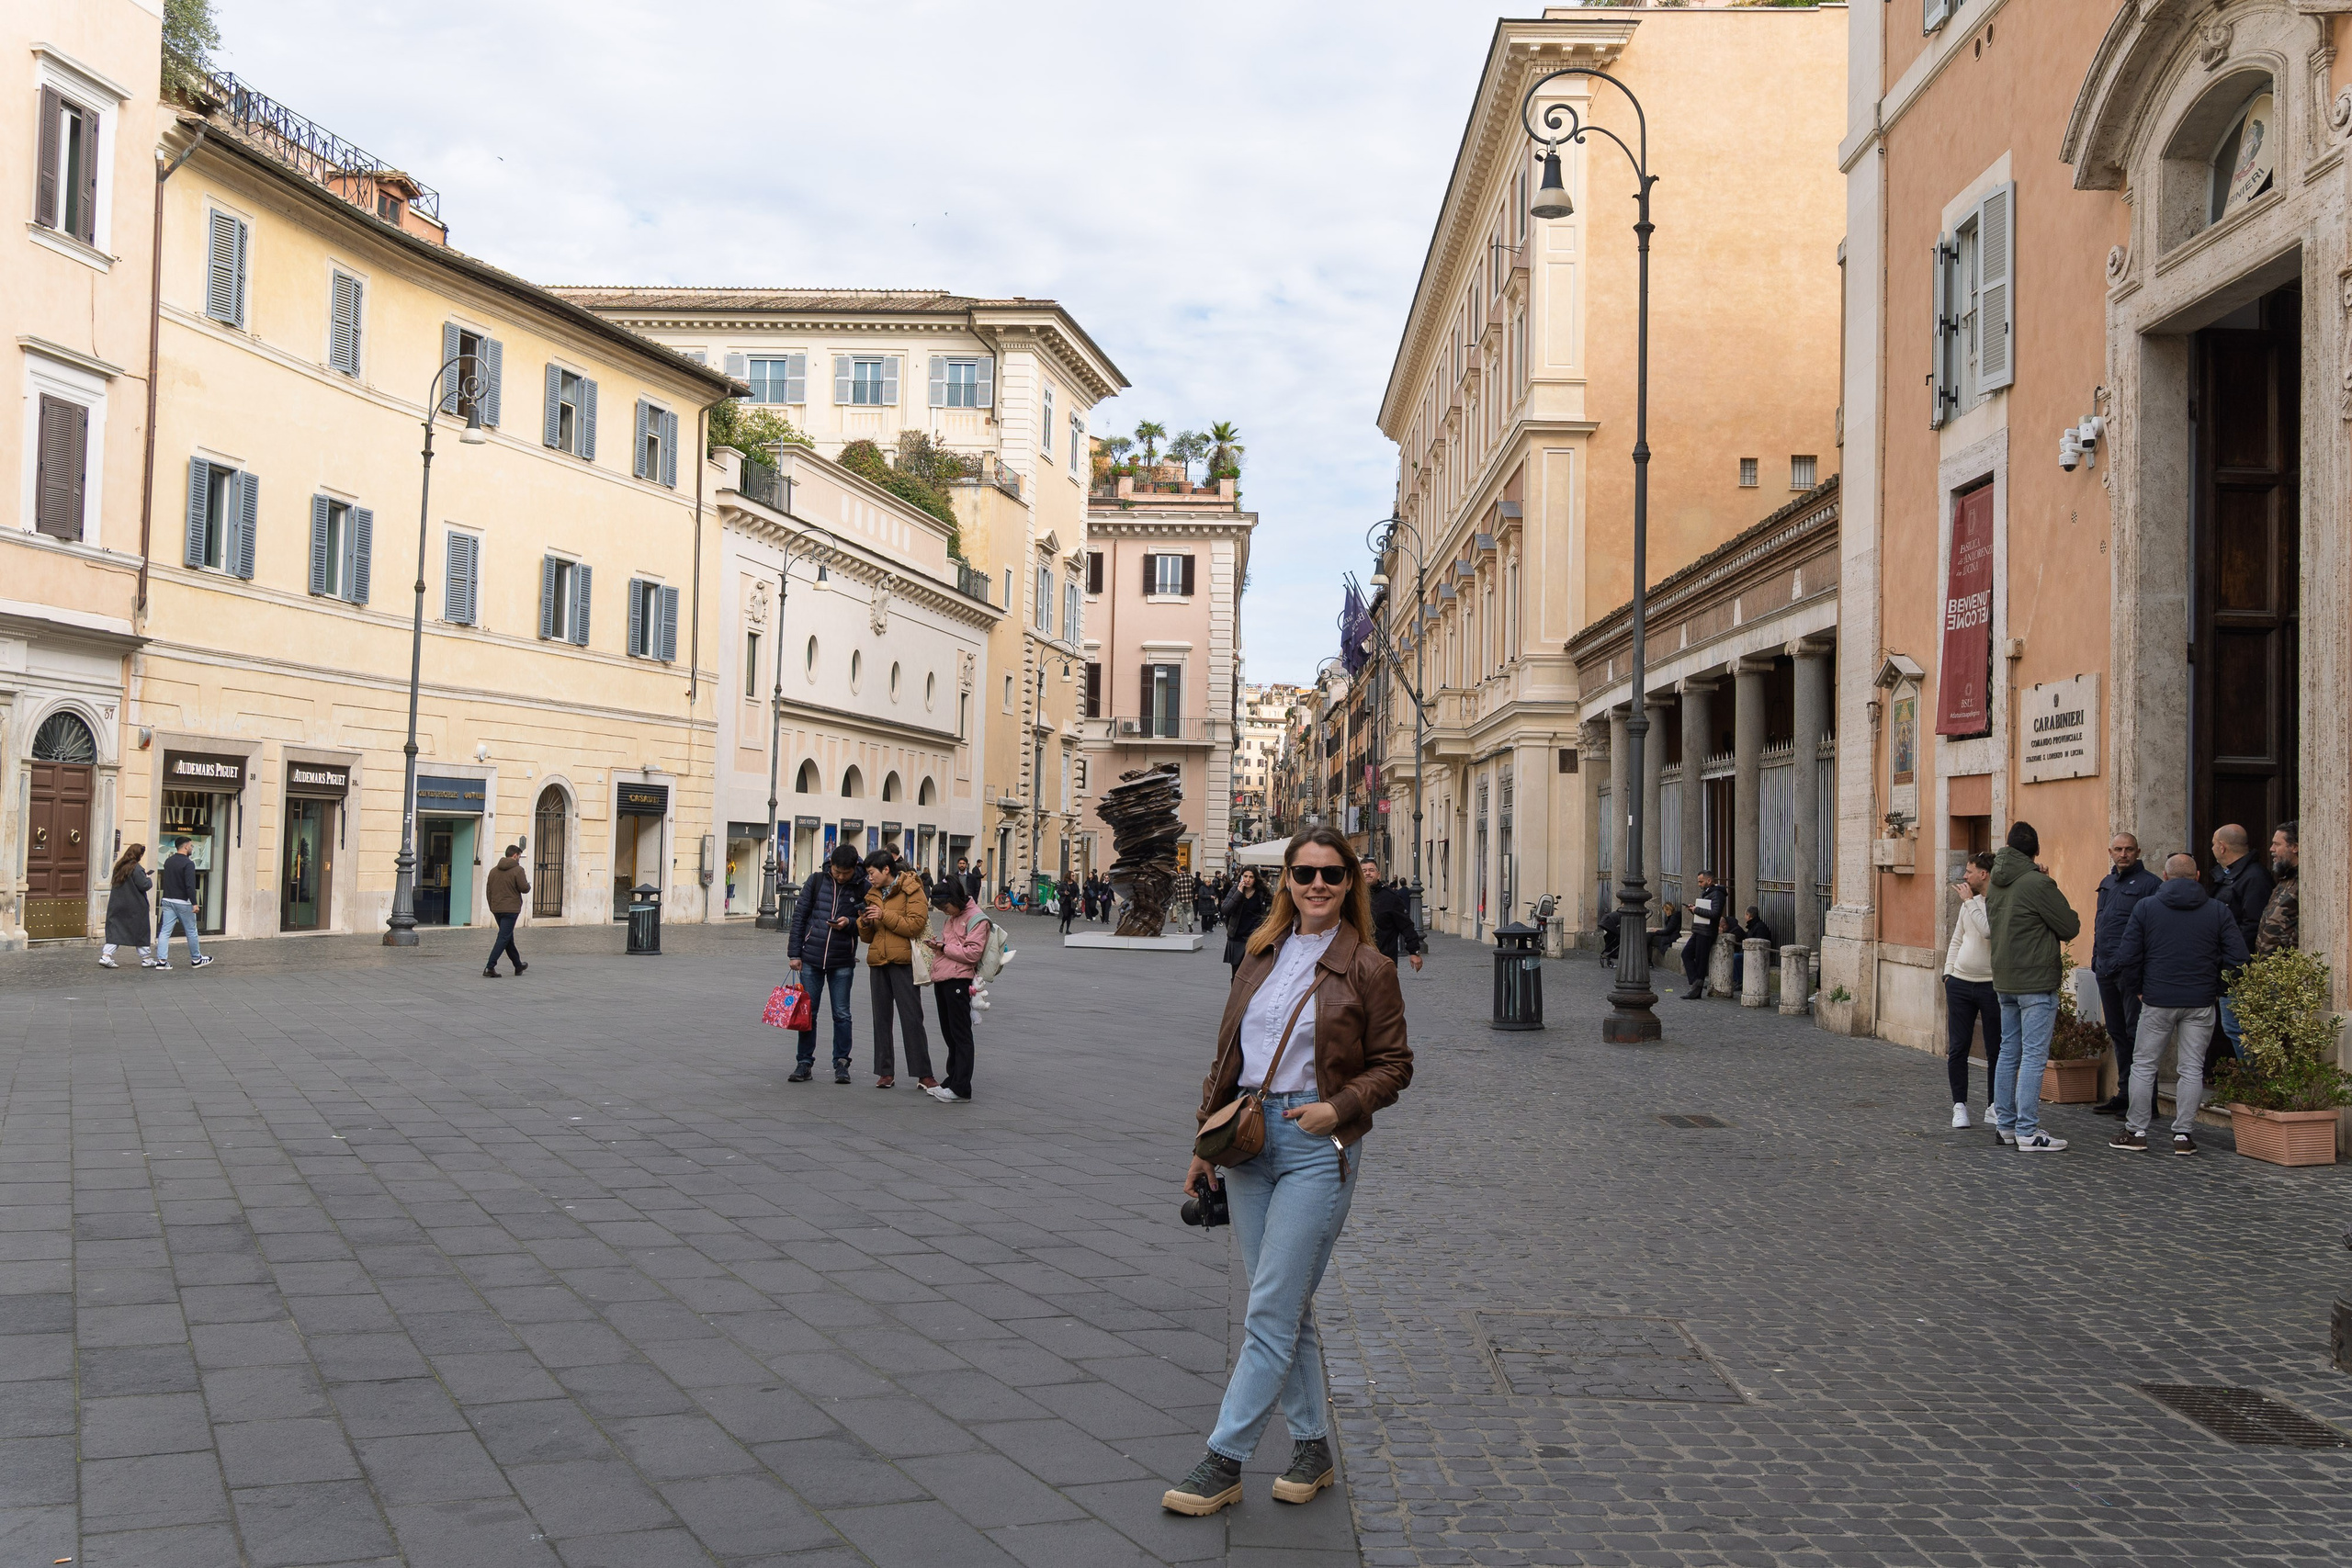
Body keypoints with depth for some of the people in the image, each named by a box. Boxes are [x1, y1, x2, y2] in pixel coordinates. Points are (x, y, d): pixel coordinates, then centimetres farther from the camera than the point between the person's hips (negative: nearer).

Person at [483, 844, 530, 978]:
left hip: (496, 910, 7)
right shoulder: (517, 870, -10)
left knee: (509, 938, 17)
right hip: (511, 909, -7)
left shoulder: (494, 870, 12)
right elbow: (524, 888, -13)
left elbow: (488, 891, 14)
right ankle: (489, 968, -14)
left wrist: (492, 907, 20)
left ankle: (518, 966, 30)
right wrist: (528, 884, 11)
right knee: (503, 939, -6)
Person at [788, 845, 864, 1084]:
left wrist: (849, 922, -19)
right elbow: (799, 915, 3)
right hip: (811, 958, 1)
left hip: (842, 962, -1)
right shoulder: (816, 880, 0)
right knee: (807, 1013, 6)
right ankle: (805, 1063, 15)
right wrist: (794, 953, 0)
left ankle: (841, 1063, 16)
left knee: (842, 1015, 4)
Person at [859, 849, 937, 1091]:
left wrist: (884, 916, -14)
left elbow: (916, 925, -16)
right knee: (881, 1018, 7)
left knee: (912, 1018, -6)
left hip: (903, 962, -7)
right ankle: (886, 1072, 14)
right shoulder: (873, 894, 17)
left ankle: (924, 1074, -2)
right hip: (878, 962, 7)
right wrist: (864, 923, -1)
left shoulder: (911, 890, -3)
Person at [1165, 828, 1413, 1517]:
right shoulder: (1261, 954, 10)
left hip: (1317, 1147, -6)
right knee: (1283, 1305, 12)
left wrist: (1339, 1108, -17)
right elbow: (1227, 1053, 14)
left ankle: (1224, 1461, 2)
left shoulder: (1368, 968, -4)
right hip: (1248, 1139, 6)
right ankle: (1312, 1445, 25)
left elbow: (1393, 1065, 0)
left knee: (1271, 1310, -5)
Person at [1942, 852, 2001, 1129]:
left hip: (1991, 985, -6)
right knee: (1957, 1048, 4)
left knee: (1996, 1050, 5)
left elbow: (1988, 930, -26)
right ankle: (1959, 1105, 11)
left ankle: (1994, 1107, 16)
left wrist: (1969, 901, -15)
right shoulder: (1968, 903, 13)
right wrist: (1948, 972, 11)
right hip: (1960, 982, 6)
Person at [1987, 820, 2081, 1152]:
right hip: (2036, 982, -8)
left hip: (2004, 981, 8)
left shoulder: (1995, 885, 7)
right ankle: (2027, 1132, -5)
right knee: (2034, 1057, -5)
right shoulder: (2038, 883, -16)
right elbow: (2071, 927, -11)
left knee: (2009, 1053, 15)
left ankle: (2005, 1124, 20)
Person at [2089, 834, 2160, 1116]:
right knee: (2117, 1032, 13)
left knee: (2136, 1033, -6)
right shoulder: (2107, 883, 18)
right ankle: (2125, 1093, 21)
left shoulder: (2150, 883, -7)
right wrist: (2096, 958, 18)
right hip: (2106, 970, 8)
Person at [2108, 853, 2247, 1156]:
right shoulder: (2218, 910, 1)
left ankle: (2136, 1131, 9)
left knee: (2143, 1064, 8)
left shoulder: (2146, 907, -1)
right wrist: (2217, 989, 9)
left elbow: (2126, 957, -4)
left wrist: (2139, 989, 9)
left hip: (2157, 1000, -1)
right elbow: (2237, 956, -3)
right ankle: (2183, 1134, 7)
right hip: (2201, 1003, 1)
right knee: (2192, 1068, 7)